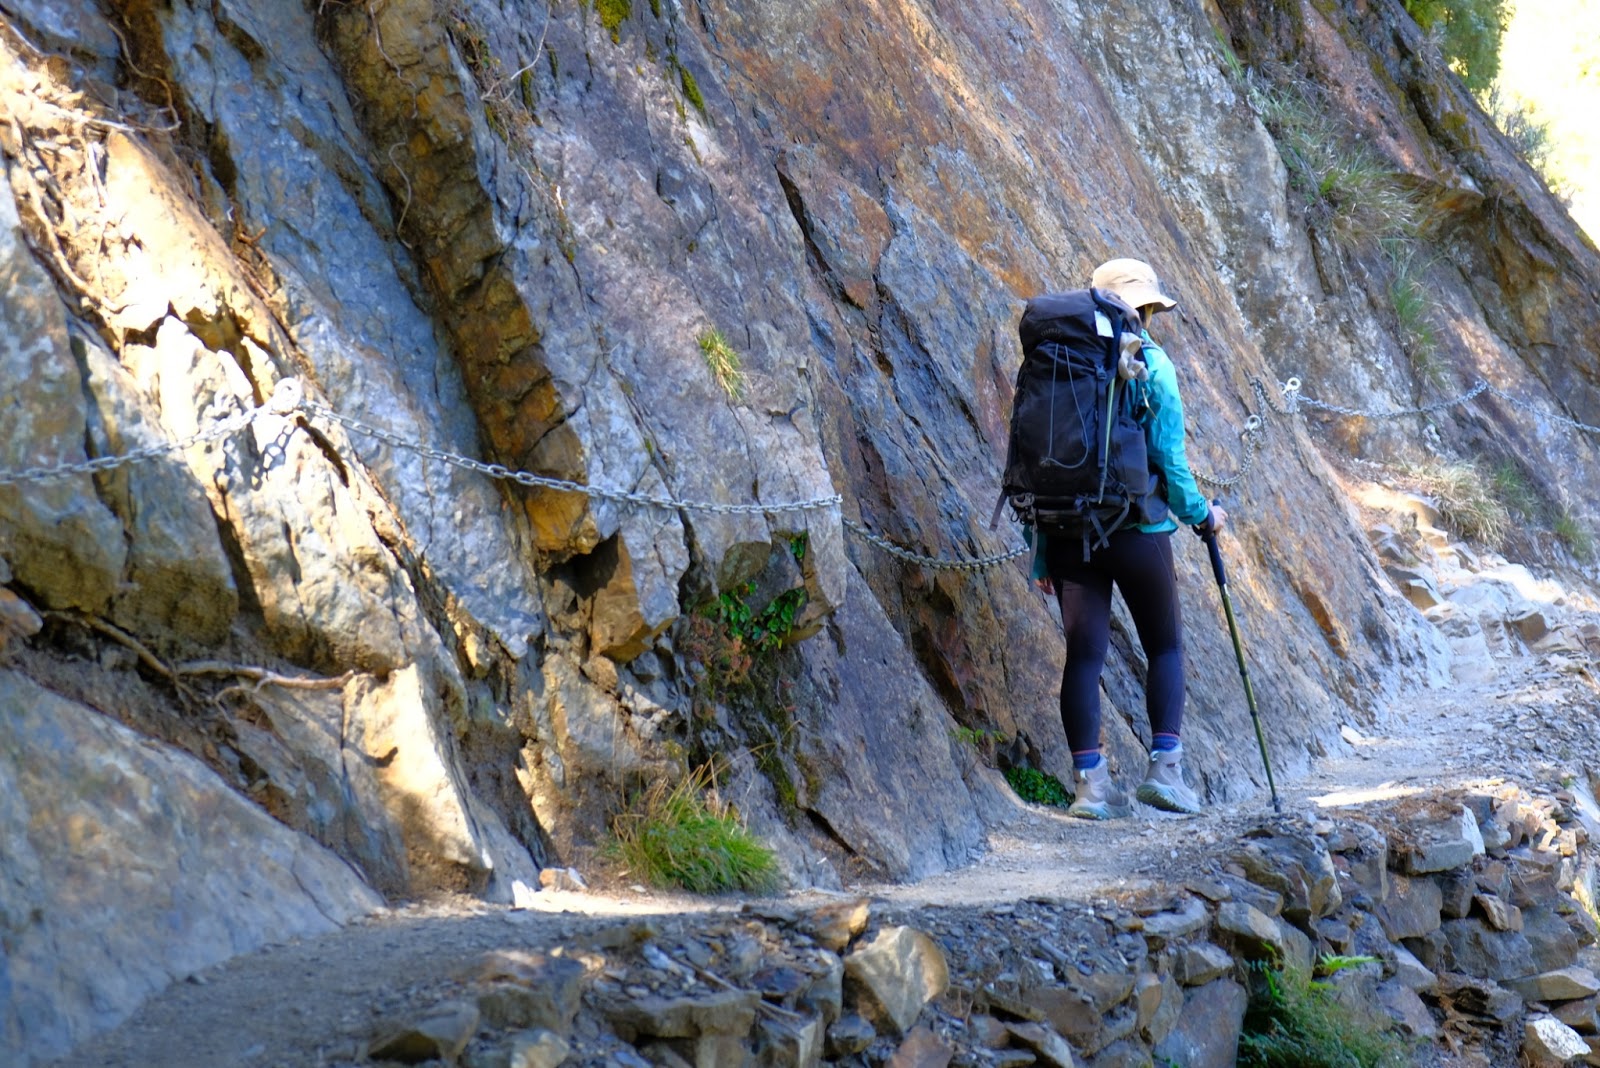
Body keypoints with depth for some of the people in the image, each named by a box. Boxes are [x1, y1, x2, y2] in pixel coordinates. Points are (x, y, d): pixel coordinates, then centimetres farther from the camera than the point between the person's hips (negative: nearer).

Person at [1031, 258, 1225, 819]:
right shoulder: (1150, 363, -4)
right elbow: (1169, 457, -8)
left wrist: (1041, 555, 10)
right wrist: (1201, 514, 9)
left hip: (1067, 533, 3)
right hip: (1137, 529, -3)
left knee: (1083, 652, 4)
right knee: (1165, 646, 12)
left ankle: (1089, 781, -1)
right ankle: (1164, 766, 3)